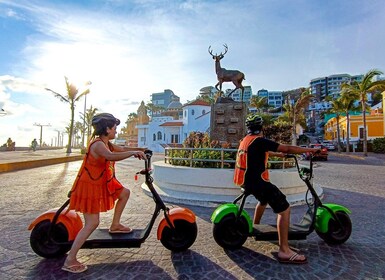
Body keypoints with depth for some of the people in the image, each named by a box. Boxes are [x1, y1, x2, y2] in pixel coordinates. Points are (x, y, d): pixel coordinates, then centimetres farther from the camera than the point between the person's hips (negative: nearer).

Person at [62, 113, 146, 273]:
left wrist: (140, 150, 10)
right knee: (92, 223, -9)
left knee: (125, 193, 17)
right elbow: (112, 156, -45)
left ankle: (115, 225, 30)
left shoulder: (107, 144, 5)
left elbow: (122, 149, 18)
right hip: (89, 186, -10)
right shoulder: (97, 144, -26)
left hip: (102, 183, 10)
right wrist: (134, 152, -36)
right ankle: (69, 261, 5)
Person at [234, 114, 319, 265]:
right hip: (257, 182, -9)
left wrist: (278, 154, 40)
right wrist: (310, 149, -4)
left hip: (246, 181, 10)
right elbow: (287, 148, -15)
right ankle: (284, 251, -6)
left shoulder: (245, 140, 13)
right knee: (284, 209, -5)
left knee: (264, 200, 34)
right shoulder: (259, 141, -14)